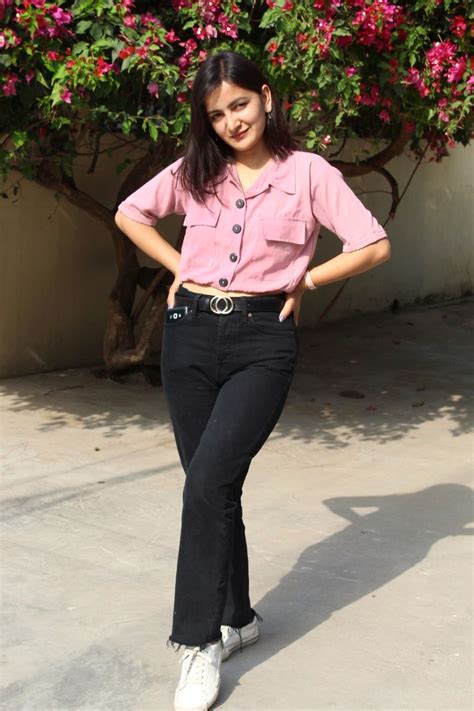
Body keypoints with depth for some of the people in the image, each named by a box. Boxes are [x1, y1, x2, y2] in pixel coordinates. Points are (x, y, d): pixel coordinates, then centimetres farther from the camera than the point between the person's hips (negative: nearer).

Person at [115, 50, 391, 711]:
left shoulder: (309, 172, -3)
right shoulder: (194, 172, 7)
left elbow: (374, 245, -3)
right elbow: (130, 214, 20)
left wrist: (304, 280, 0)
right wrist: (180, 269, 12)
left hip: (262, 340, -4)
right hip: (191, 334, 4)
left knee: (208, 481, -17)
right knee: (213, 485, 9)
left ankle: (200, 642, -7)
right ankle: (237, 615, 28)